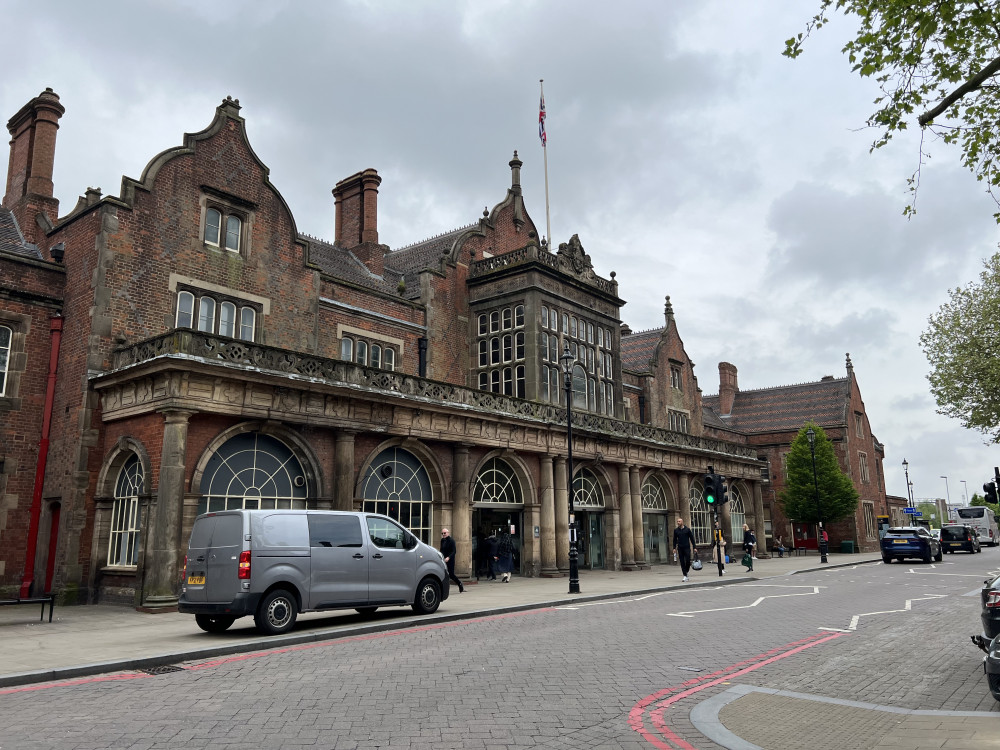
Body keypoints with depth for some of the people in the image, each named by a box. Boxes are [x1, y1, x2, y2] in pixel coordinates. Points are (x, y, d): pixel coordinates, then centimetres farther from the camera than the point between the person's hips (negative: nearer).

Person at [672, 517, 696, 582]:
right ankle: (685, 575, 5)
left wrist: (694, 547, -2)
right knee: (682, 562, 1)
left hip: (687, 548, -2)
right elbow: (675, 539, 12)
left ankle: (686, 571, 16)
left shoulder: (687, 529, 0)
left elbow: (692, 538, 3)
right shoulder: (676, 530, 7)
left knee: (688, 561, -9)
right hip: (680, 548, 2)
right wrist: (674, 548, 4)